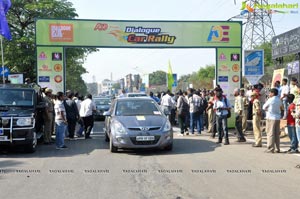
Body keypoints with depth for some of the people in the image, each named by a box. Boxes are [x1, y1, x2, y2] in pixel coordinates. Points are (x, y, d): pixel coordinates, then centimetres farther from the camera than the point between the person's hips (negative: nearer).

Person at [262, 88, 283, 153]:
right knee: (277, 134, 9)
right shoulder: (279, 100, 9)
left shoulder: (270, 100, -11)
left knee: (270, 133, -3)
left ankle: (270, 149, -4)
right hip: (278, 118, 7)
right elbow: (281, 108, 22)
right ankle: (277, 148, 12)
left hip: (271, 118, -6)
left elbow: (264, 107, -1)